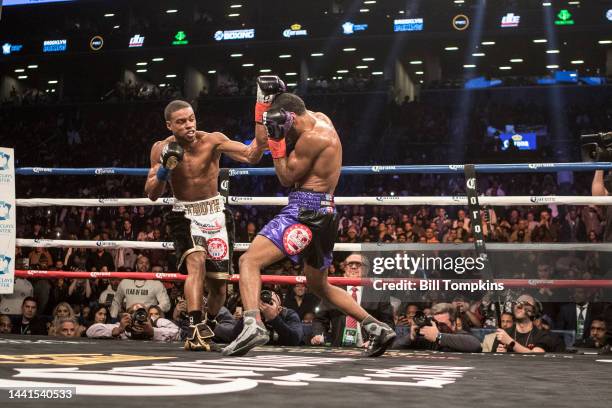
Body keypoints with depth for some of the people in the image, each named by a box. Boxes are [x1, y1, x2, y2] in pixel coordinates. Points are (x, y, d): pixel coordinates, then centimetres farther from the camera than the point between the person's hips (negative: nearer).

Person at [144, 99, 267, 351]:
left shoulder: (212, 141, -12)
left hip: (215, 214, 1)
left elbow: (251, 156, -22)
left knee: (218, 284, 5)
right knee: (196, 261, -31)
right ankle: (195, 326, -37)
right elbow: (152, 194, -3)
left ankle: (205, 330, 29)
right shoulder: (161, 149, -5)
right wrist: (164, 168, -20)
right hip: (185, 214, -1)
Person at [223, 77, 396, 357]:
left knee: (249, 260, -17)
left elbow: (287, 178, -8)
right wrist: (265, 104, 12)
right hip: (324, 213, 10)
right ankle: (377, 328, 22)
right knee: (319, 285, 24)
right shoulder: (319, 119, 15)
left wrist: (276, 140, -3)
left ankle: (253, 324, -37)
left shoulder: (313, 137, -14)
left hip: (306, 210, -10)